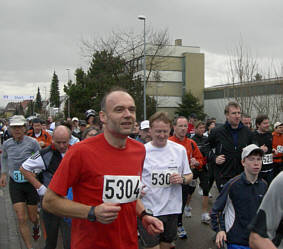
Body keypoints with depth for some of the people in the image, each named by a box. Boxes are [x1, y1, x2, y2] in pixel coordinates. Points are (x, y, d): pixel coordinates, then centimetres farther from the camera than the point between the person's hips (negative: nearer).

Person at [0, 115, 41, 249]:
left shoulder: (32, 142, -12)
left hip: (31, 183, -2)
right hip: (15, 184, 2)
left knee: (32, 217, 11)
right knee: (21, 219, -6)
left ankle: (36, 225, 49)